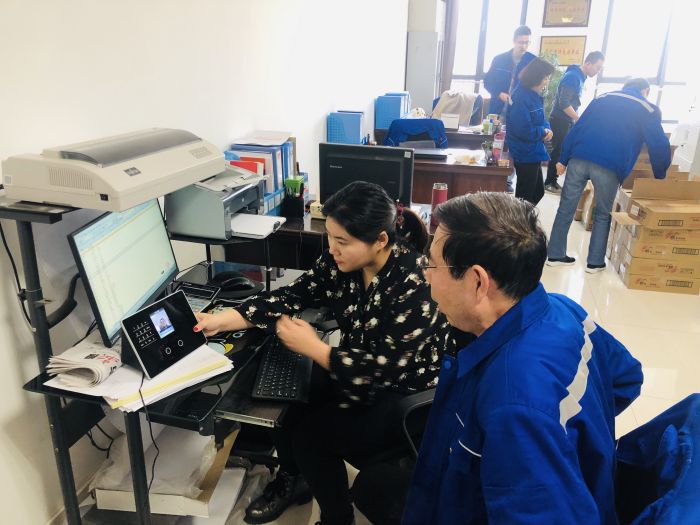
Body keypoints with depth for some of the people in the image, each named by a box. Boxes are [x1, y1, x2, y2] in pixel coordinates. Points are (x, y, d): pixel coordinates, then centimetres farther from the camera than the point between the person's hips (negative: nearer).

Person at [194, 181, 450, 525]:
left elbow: (387, 372, -28)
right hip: (359, 368, 7)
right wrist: (221, 320, -15)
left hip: (406, 395, -7)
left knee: (310, 433, -14)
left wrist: (312, 347, -24)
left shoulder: (414, 287, -31)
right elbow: (293, 296, -7)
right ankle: (290, 480, 25)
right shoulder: (342, 260, -11)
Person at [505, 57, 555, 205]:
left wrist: (548, 129, -4)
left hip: (533, 152, 10)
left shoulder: (535, 95, 10)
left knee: (538, 192, 19)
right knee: (525, 196, 1)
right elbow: (523, 130, -28)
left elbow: (541, 120, 19)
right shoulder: (521, 97, -20)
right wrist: (544, 132, -12)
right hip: (525, 154, -10)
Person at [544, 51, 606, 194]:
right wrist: (580, 120, -21)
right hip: (560, 121, -9)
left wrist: (577, 119, 15)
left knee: (562, 151, 10)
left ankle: (552, 181, 16)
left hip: (566, 121, 9)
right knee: (558, 152, -4)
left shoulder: (580, 77, 11)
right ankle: (549, 183, 5)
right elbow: (564, 103, -24)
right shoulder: (573, 77, -18)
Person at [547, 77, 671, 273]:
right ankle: (595, 262, 19)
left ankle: (555, 255, 17)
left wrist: (563, 159, 17)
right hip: (609, 167, -3)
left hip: (579, 159, 3)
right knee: (603, 215, 15)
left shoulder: (603, 98, 24)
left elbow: (576, 129, 17)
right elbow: (658, 145, 5)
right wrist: (660, 175, 18)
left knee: (566, 208, 11)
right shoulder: (648, 109, 13)